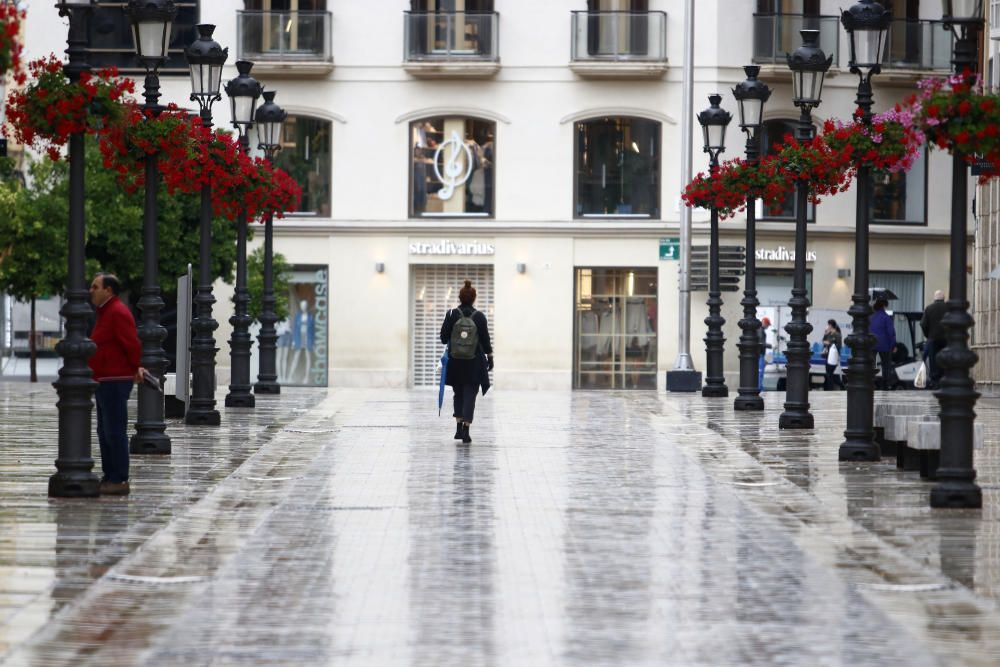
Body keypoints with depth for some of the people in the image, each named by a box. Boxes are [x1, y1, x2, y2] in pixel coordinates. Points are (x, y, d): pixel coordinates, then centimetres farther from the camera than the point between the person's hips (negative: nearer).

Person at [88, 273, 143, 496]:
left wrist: (136, 369, -7)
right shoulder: (106, 312, 17)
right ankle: (110, 478, 18)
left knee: (115, 432, -10)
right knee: (105, 433, 13)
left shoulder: (118, 313, -15)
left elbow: (132, 344, -19)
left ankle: (119, 480, -9)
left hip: (115, 382, -11)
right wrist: (135, 368, 12)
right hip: (105, 382, 11)